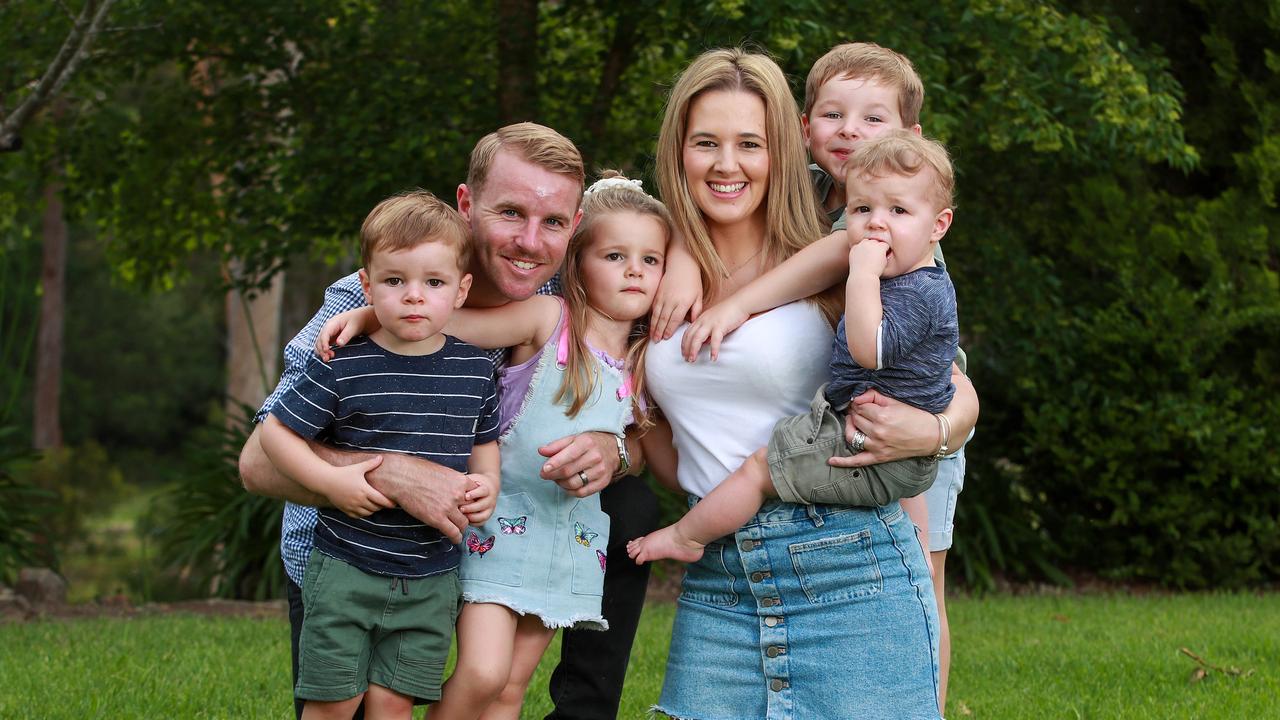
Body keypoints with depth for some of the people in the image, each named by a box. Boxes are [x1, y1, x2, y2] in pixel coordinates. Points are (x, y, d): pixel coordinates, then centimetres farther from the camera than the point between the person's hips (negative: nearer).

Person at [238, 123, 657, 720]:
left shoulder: (565, 306, -15)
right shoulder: (365, 304, -27)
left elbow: (632, 423, -6)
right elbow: (260, 461, -32)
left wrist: (612, 451, -32)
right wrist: (392, 474, -49)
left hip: (483, 535, 4)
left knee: (630, 508, -10)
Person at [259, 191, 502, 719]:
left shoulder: (476, 370, 1)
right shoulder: (343, 368, -11)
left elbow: (484, 440, 17)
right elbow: (274, 433, -4)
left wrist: (486, 483, -3)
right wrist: (331, 481, -15)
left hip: (431, 577, 2)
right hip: (345, 570, -2)